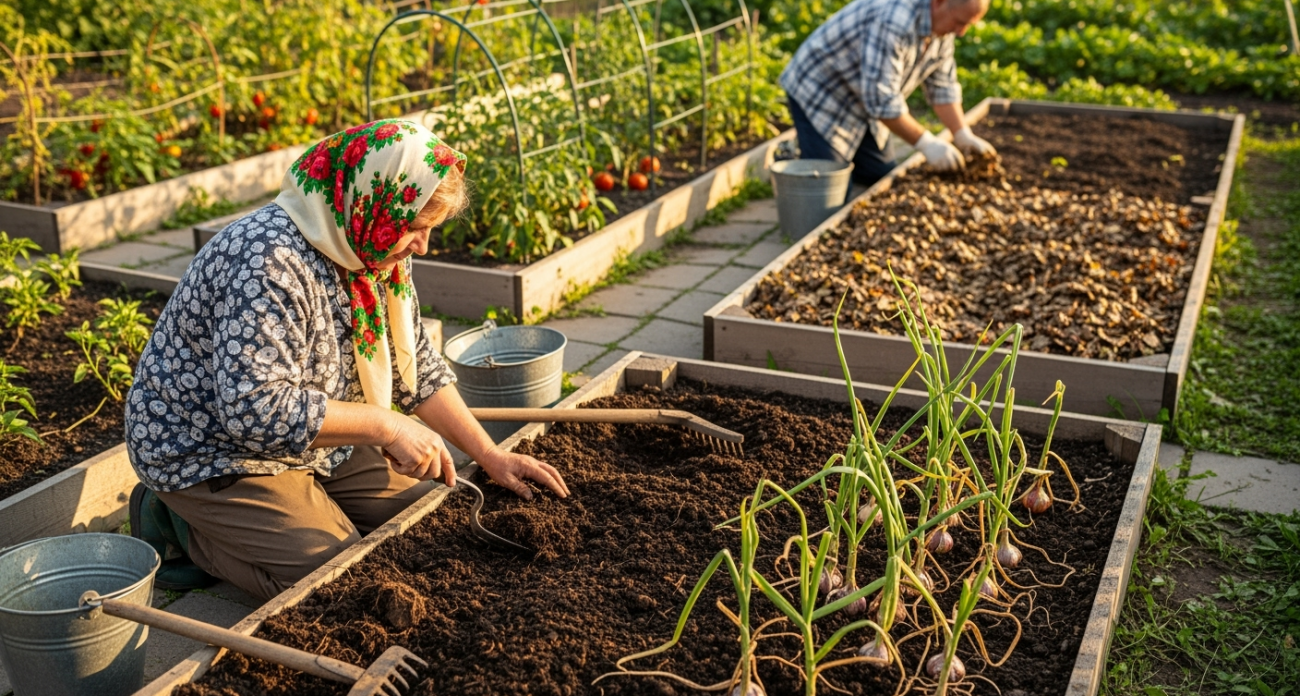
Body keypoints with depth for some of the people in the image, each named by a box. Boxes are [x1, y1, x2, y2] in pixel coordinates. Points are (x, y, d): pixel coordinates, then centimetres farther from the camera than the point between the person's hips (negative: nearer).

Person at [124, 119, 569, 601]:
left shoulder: (376, 249, -2)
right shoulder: (272, 261, -31)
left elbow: (417, 368, 6)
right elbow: (254, 409, -37)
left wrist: (491, 457, -2)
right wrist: (386, 426, -32)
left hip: (308, 444, 9)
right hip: (209, 452, -9)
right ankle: (186, 528, 3)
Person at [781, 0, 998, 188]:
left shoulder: (943, 22, -5)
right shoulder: (893, 22, -34)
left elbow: (942, 87, 2)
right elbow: (880, 98, -34)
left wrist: (964, 135, -9)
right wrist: (926, 142, -30)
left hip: (863, 103, 9)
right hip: (819, 93, -9)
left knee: (881, 177, 9)